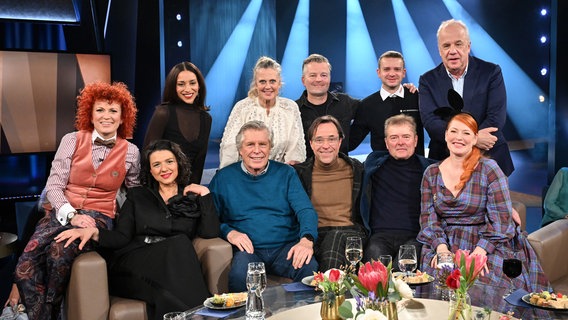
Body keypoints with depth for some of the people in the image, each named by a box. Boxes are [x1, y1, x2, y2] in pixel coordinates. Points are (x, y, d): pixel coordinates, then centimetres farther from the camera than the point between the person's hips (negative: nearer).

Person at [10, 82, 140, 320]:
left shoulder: (130, 152, 5)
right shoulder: (72, 141, 4)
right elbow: (53, 185, 0)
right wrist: (71, 214, -16)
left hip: (98, 216, -1)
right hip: (60, 212, 1)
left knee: (59, 253, -33)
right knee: (25, 268, -27)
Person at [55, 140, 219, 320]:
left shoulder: (193, 197, 18)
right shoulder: (137, 196, 18)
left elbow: (211, 233, 1)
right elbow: (122, 238, 7)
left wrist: (205, 194, 2)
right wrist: (94, 232, -12)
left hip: (176, 266, 0)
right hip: (132, 264, 0)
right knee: (179, 243, -30)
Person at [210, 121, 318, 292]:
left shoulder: (286, 173, 12)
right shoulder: (223, 178, 11)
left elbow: (305, 210, 2)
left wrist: (307, 239, -19)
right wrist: (229, 232, -10)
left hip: (287, 247, 1)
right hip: (249, 249, -1)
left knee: (311, 268, -30)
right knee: (239, 275, -35)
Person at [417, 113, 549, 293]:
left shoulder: (489, 169, -3)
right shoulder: (431, 173, 8)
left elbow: (501, 217, -8)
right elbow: (428, 217, 4)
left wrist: (481, 251, -19)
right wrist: (441, 247, -13)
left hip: (487, 246, -2)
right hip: (444, 243, 2)